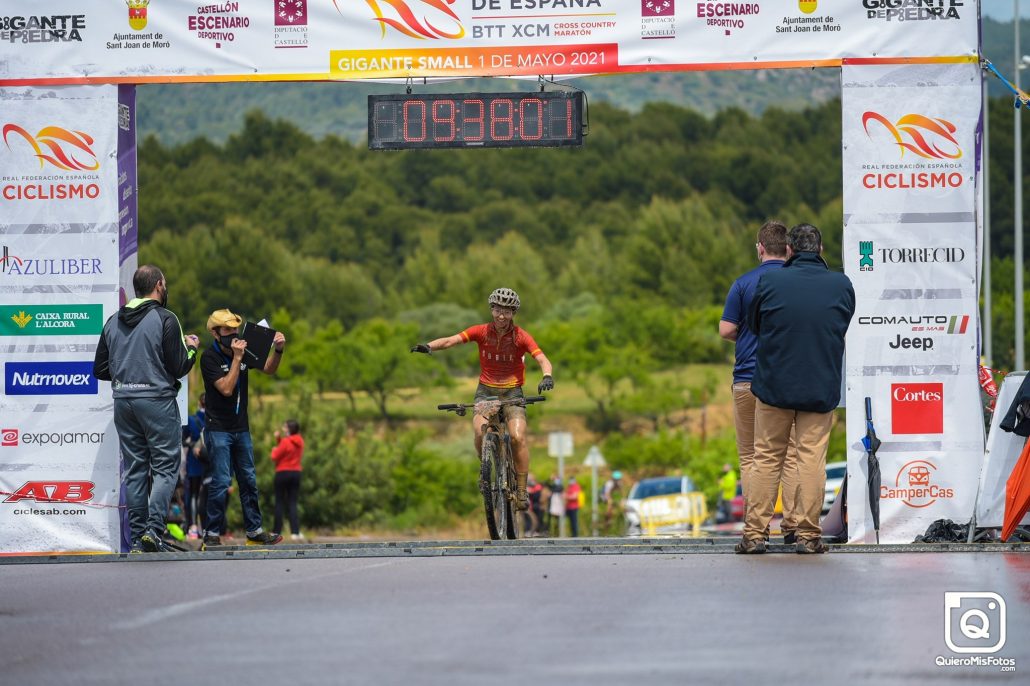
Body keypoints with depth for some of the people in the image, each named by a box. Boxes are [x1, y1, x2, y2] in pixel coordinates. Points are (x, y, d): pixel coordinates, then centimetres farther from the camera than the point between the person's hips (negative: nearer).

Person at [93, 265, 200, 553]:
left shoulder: (113, 322, 9)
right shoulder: (164, 319, -8)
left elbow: (100, 370, 11)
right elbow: (179, 367, -10)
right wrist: (191, 348, 9)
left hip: (123, 400, 5)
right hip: (157, 401, -5)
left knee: (134, 470, 9)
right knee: (166, 467, 0)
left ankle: (137, 539, 7)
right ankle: (154, 528, -14)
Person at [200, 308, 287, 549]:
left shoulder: (243, 349, 5)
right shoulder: (209, 358, -12)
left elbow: (269, 369, 6)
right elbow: (226, 388, -20)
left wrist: (278, 350, -12)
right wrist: (236, 358, -22)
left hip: (241, 427, 6)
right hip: (219, 428, -6)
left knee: (248, 481, 10)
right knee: (220, 481, -10)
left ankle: (254, 532, 16)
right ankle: (212, 535, -5)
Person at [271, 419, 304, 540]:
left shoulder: (285, 442, -14)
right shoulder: (300, 442, 7)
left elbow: (275, 457, -11)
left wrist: (274, 450, 9)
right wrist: (278, 439, 7)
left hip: (283, 473, -5)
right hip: (296, 473, 5)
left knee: (279, 503, 4)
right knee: (292, 503, 4)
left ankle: (277, 532, 5)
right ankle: (295, 532, -9)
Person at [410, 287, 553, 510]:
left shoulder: (521, 336, -10)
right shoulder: (481, 332, -7)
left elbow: (542, 359, -19)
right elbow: (452, 340, -16)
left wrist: (547, 376, -42)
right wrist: (429, 346, -36)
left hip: (512, 392, -1)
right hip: (485, 391, 1)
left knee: (518, 437, -21)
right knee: (480, 432, -25)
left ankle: (521, 490, -8)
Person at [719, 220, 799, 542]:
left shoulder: (744, 283, -2)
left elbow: (726, 329, -4)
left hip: (749, 379, -1)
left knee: (750, 457, 6)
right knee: (791, 455, 6)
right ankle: (792, 525, 0)